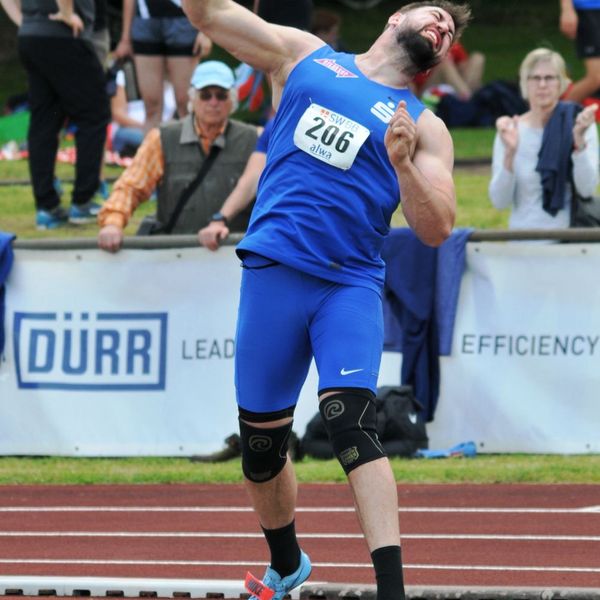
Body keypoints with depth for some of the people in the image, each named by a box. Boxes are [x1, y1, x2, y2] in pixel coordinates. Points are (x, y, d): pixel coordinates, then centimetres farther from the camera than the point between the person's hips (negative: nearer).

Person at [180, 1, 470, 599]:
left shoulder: (425, 128, 11)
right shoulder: (305, 56, 14)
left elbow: (436, 230, 0)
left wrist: (404, 165, -16)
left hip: (350, 286, -2)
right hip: (273, 273, 2)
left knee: (350, 423, -20)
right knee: (260, 444, 8)